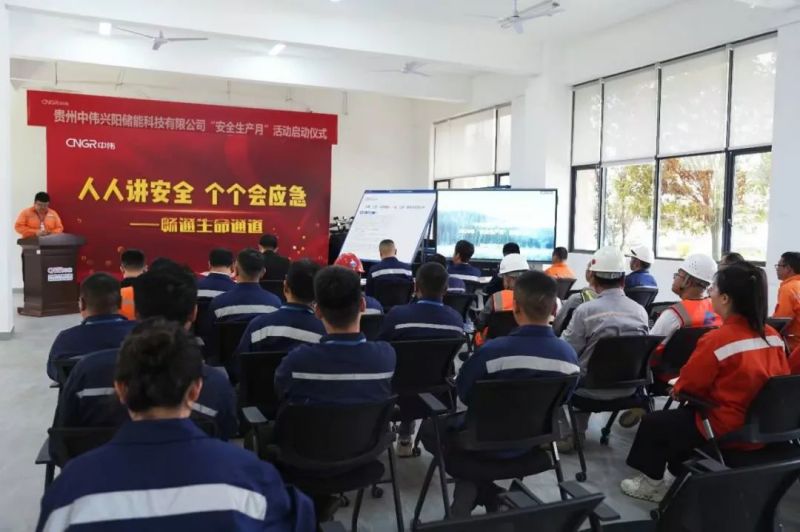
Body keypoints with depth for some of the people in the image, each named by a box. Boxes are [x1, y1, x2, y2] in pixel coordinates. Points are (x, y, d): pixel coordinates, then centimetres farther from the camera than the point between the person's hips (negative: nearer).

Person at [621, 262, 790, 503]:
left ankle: (652, 483, 29)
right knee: (682, 415, 29)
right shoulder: (773, 336, -5)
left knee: (652, 423, 12)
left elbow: (688, 382, -11)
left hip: (725, 432, -7)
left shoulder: (716, 339, -23)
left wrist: (677, 387, 13)